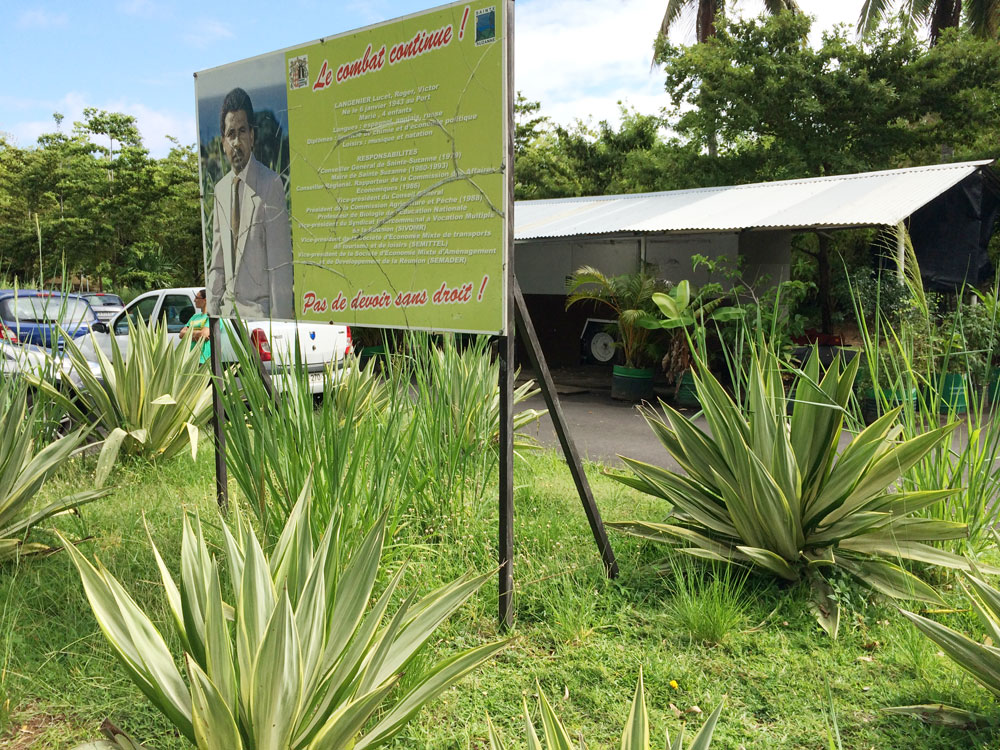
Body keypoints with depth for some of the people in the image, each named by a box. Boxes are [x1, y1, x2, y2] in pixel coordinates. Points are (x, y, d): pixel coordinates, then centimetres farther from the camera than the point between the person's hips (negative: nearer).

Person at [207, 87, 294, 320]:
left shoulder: (270, 184, -10)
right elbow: (217, 263, 16)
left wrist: (280, 320, -14)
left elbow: (280, 263, -12)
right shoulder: (220, 190, 11)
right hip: (228, 309, 6)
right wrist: (212, 312, 9)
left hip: (259, 309, -6)